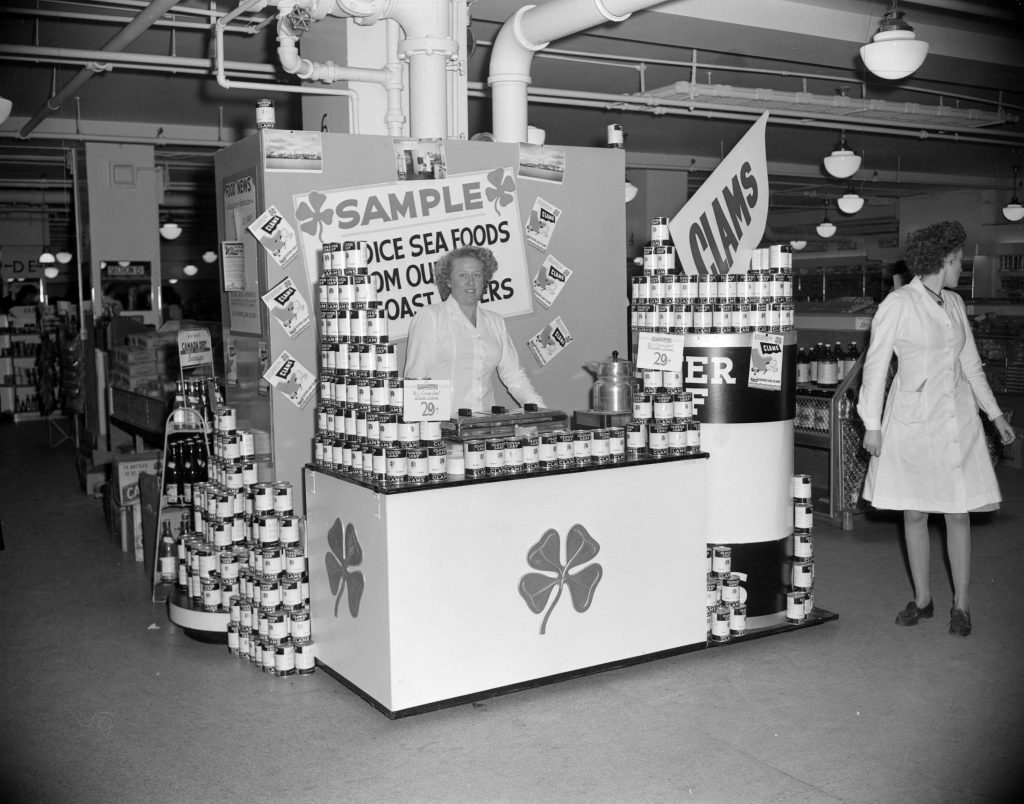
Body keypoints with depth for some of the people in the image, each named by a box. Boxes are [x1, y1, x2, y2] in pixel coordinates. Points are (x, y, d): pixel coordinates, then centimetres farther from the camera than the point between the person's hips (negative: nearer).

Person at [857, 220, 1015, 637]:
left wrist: (995, 414, 15)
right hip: (912, 420, -4)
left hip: (957, 417, 4)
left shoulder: (954, 304, 9)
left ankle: (961, 602, 16)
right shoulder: (898, 303, -9)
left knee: (959, 512, 4)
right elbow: (875, 365, -7)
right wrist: (872, 424, -8)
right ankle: (922, 598, 20)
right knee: (914, 513, 5)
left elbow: (970, 364, 17)